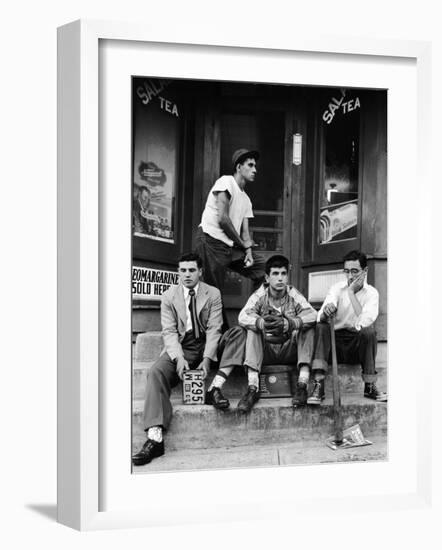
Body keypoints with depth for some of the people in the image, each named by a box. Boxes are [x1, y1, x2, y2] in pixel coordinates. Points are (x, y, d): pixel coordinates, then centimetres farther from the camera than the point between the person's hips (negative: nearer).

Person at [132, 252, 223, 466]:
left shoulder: (213, 294, 4)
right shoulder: (169, 296, 5)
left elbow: (213, 329, -3)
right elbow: (169, 331, -2)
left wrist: (206, 359, -19)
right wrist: (179, 358, -20)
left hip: (204, 345, 2)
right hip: (179, 347, -1)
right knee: (156, 371, -28)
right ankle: (155, 437, -36)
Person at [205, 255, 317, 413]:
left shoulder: (293, 295, -3)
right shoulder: (260, 295, -3)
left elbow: (312, 315, -22)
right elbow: (243, 316, -21)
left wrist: (287, 323, -41)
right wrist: (261, 323, -44)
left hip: (290, 351, 0)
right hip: (265, 351, 0)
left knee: (308, 328, -22)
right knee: (251, 329, -24)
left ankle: (302, 385, -31)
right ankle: (253, 388, -36)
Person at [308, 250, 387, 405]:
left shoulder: (371, 293, -3)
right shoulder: (337, 288, 0)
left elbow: (363, 323, -23)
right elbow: (321, 317, -17)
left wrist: (351, 292, -20)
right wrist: (326, 311, -41)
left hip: (359, 344, -1)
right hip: (335, 342, 1)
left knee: (369, 330, -31)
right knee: (320, 327, -27)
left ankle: (370, 386, -19)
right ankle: (318, 386, -33)